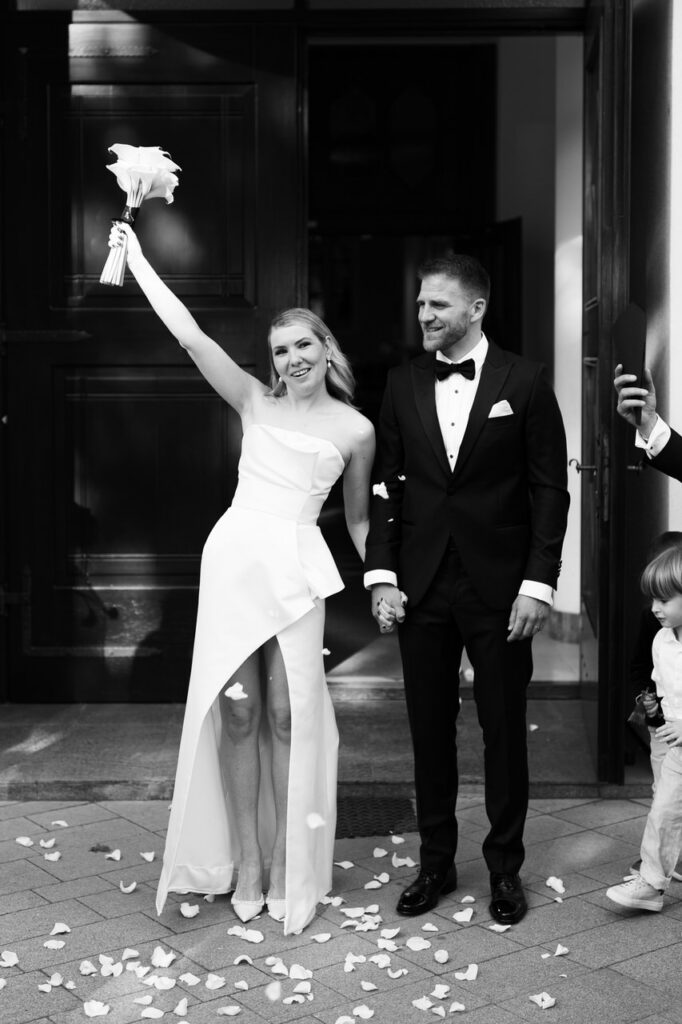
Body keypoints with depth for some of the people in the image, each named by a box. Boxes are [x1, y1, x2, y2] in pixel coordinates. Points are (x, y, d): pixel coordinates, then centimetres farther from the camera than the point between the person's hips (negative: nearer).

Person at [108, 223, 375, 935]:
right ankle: (244, 863, 13)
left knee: (288, 716, -3)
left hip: (296, 568, -1)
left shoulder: (355, 430, 8)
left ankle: (288, 868, 9)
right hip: (233, 556, 1)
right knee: (235, 711, 1)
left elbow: (358, 517, 19)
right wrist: (136, 260, 0)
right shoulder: (256, 402, 9)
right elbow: (190, 336, 2)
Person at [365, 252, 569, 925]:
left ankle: (505, 867, 22)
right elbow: (387, 485, 7)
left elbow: (550, 490, -4)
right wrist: (381, 576, -1)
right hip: (421, 586, 3)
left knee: (503, 730, 7)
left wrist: (538, 584, -10)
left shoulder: (524, 383, -3)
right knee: (429, 730, 10)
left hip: (498, 588, -3)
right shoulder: (403, 384, 6)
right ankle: (435, 863, 23)